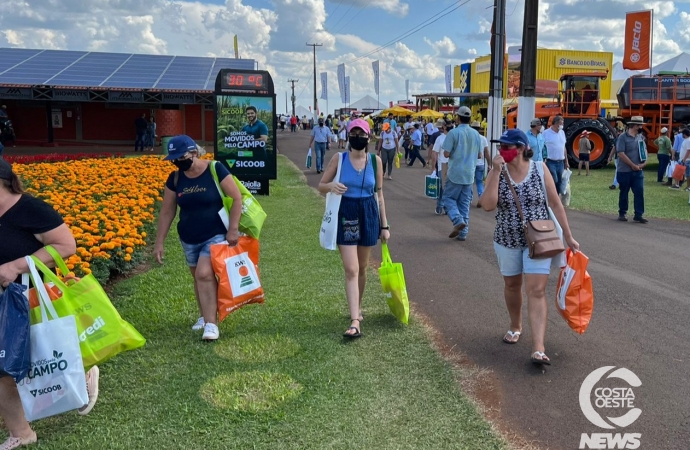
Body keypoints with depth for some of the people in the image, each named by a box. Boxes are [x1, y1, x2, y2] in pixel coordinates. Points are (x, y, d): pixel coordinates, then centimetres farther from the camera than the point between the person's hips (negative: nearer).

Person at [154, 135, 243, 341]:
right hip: (188, 239, 5)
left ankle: (211, 323, -13)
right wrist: (159, 242, 2)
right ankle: (205, 316, 32)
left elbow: (237, 198, -13)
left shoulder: (215, 170, -15)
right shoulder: (175, 178, -2)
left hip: (215, 235, -5)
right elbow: (167, 211, 3)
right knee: (198, 278, 14)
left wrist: (233, 229, -18)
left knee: (204, 274, -19)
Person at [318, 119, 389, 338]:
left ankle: (357, 308, 35)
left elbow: (379, 194, 7)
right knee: (351, 269, -8)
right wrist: (331, 186, -23)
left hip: (369, 214, 2)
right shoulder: (339, 158, -4)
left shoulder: (375, 161, 1)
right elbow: (321, 186, 1)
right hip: (346, 214, -2)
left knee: (362, 268, 14)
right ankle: (355, 321, -9)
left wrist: (384, 225, 6)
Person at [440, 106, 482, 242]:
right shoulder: (476, 134, 5)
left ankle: (458, 220, -14)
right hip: (469, 173, 5)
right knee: (465, 203, 10)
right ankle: (463, 232, 10)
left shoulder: (454, 132, -11)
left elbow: (446, 154, -14)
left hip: (455, 173, -5)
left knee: (448, 198, 9)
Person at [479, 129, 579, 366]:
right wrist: (496, 172, -23)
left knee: (536, 291, -8)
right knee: (512, 285, 18)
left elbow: (556, 204, -2)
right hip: (507, 240, 2)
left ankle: (538, 348, -11)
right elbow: (488, 205, -19)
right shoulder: (497, 172, -6)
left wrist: (568, 236, -1)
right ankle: (515, 326, 42)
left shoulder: (540, 169, -8)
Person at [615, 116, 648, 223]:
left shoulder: (640, 137, 9)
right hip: (624, 171, -5)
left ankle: (638, 215, 4)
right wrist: (633, 165, -15)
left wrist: (644, 162, -3)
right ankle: (622, 213, 20)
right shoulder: (623, 137, -10)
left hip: (638, 171, 5)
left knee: (639, 192, -1)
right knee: (624, 193, 7)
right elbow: (621, 154, -17)